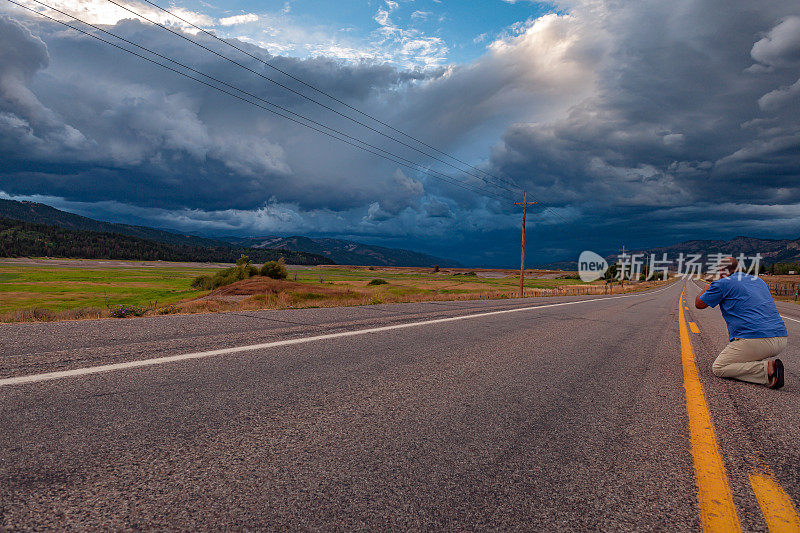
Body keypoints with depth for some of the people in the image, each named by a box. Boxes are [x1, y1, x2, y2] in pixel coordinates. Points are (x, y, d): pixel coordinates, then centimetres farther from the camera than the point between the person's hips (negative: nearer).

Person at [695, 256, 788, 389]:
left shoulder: (723, 283, 0)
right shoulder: (759, 281, 22)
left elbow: (699, 304, 11)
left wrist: (706, 289, 34)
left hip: (756, 340, -8)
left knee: (718, 369, 1)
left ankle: (767, 369, -15)